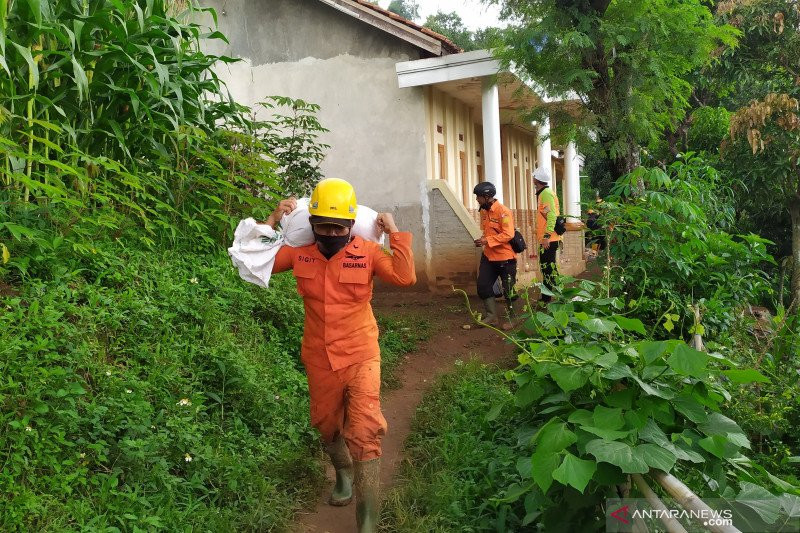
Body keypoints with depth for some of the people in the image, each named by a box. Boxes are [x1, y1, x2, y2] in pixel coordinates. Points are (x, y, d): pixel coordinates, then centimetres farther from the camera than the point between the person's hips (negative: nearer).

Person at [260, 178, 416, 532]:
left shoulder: (367, 251, -10)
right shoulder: (299, 253, -3)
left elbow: (405, 277, -21)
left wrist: (394, 232, -18)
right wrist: (273, 221, -11)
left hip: (360, 357, -3)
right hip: (320, 361, 4)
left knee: (364, 434, -12)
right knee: (327, 426, 23)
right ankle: (344, 474, 55)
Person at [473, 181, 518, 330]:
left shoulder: (503, 211, -18)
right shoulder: (483, 211, 7)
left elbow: (508, 235, -25)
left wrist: (487, 240, -27)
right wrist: (482, 240, -1)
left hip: (505, 258, -8)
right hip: (489, 256, 8)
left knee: (508, 290, 5)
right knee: (483, 287, 8)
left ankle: (511, 319, 22)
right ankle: (492, 317, 22)